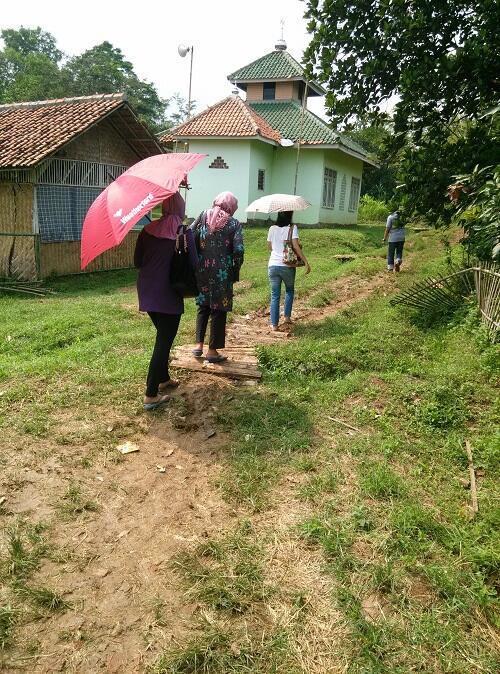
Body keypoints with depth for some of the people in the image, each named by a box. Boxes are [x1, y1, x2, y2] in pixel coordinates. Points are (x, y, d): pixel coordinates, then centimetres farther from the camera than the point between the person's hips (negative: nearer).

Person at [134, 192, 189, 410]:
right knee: (164, 341, 0)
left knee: (162, 336, 23)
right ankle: (151, 395, -1)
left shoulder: (148, 230, 2)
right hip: (169, 295, -5)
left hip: (147, 292, 5)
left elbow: (137, 262, 8)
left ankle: (163, 379, 35)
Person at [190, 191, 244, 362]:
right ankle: (212, 351, 11)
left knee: (203, 307, 19)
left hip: (202, 270, 3)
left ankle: (199, 345, 18)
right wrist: (235, 273, 2)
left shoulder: (203, 216, 5)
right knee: (218, 310, 6)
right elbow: (238, 251, -10)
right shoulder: (234, 223, -3)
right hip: (222, 273, -3)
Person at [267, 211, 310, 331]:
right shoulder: (292, 228, -6)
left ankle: (274, 324, 9)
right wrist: (306, 262, -12)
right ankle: (287, 316, 21)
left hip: (273, 265, 2)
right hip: (287, 266, -2)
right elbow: (296, 246, -14)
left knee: (275, 295, 8)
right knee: (289, 290, 24)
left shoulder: (272, 228, 3)